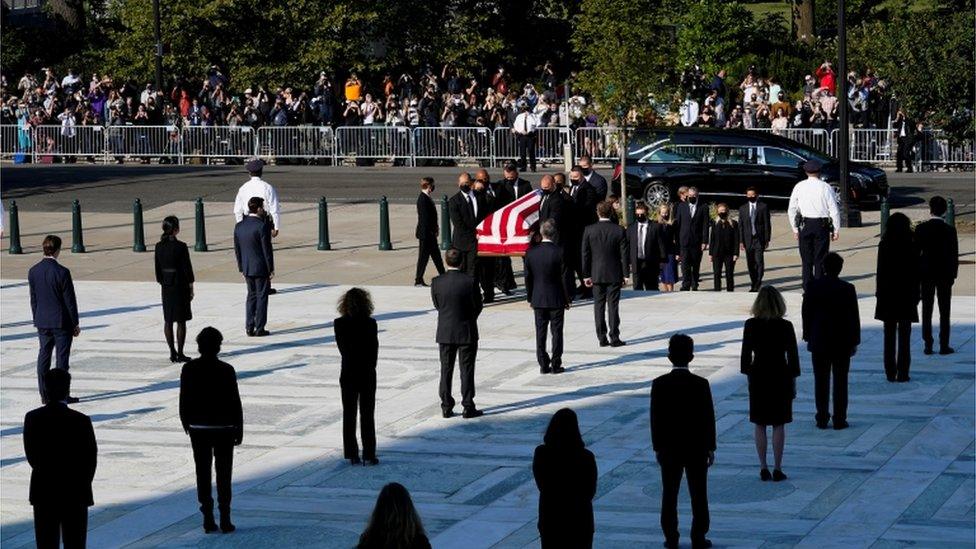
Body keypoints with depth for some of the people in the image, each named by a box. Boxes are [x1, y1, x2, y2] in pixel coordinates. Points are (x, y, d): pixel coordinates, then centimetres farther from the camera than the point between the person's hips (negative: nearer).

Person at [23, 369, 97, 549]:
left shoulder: (32, 418, -8)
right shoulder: (80, 421, -16)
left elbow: (31, 455, 2)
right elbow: (91, 458, -7)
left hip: (42, 491, 3)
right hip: (74, 493, -2)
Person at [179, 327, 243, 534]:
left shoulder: (189, 369, -6)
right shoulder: (226, 370, -13)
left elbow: (184, 400, -1)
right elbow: (235, 402, -10)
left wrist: (186, 423, 14)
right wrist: (239, 429, 0)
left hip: (198, 429, 2)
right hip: (223, 428, -2)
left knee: (203, 473, 8)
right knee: (223, 474, 6)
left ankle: (208, 519, 7)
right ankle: (225, 520, 5)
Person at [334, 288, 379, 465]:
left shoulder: (340, 324, -8)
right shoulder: (370, 324, -12)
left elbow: (343, 349, -3)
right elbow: (374, 349, -8)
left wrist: (352, 364, 7)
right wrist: (369, 367, 4)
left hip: (348, 375, 1)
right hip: (368, 375, -1)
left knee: (349, 415, 10)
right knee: (367, 415, 7)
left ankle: (352, 455, 9)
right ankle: (369, 454, 7)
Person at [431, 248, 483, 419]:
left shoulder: (436, 282, -9)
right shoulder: (470, 281, -14)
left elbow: (436, 305, 4)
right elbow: (478, 305, -4)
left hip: (445, 333, 2)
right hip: (467, 332, -2)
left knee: (446, 370, 11)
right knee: (467, 370, 5)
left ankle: (446, 407, 14)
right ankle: (468, 408, 6)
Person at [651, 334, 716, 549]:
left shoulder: (659, 384, -9)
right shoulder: (701, 384, -12)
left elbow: (655, 418, -4)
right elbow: (708, 417, -7)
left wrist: (658, 447, 6)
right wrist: (710, 447, 3)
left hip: (669, 449, 1)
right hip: (696, 448, -1)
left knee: (669, 495, 10)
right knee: (698, 495, 8)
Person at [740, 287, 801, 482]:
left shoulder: (751, 325, -7)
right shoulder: (785, 327, -10)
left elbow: (746, 354, -3)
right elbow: (793, 356, -5)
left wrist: (748, 376, 10)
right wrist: (793, 383, 4)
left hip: (758, 378, 1)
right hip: (780, 378, -1)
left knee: (760, 426, 10)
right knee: (779, 425, 7)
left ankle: (763, 468, 10)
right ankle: (777, 469, 7)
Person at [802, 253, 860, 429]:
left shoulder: (813, 287, -6)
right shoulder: (847, 289, -10)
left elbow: (807, 314, 0)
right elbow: (854, 317, -5)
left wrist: (808, 337, 10)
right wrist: (854, 341, 4)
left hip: (819, 343, 1)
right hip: (842, 342, -1)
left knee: (821, 381, 8)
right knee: (840, 381, 6)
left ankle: (822, 419, 9)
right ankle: (839, 419, 6)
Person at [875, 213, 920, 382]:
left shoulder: (884, 246, -5)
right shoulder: (911, 246, -9)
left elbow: (880, 271, -3)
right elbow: (915, 272, -6)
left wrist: (879, 291, 6)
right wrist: (916, 293, 4)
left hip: (887, 293, 2)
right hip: (906, 294, -2)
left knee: (889, 336, 9)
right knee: (904, 336, 5)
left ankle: (890, 372, 9)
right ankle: (902, 373, 2)